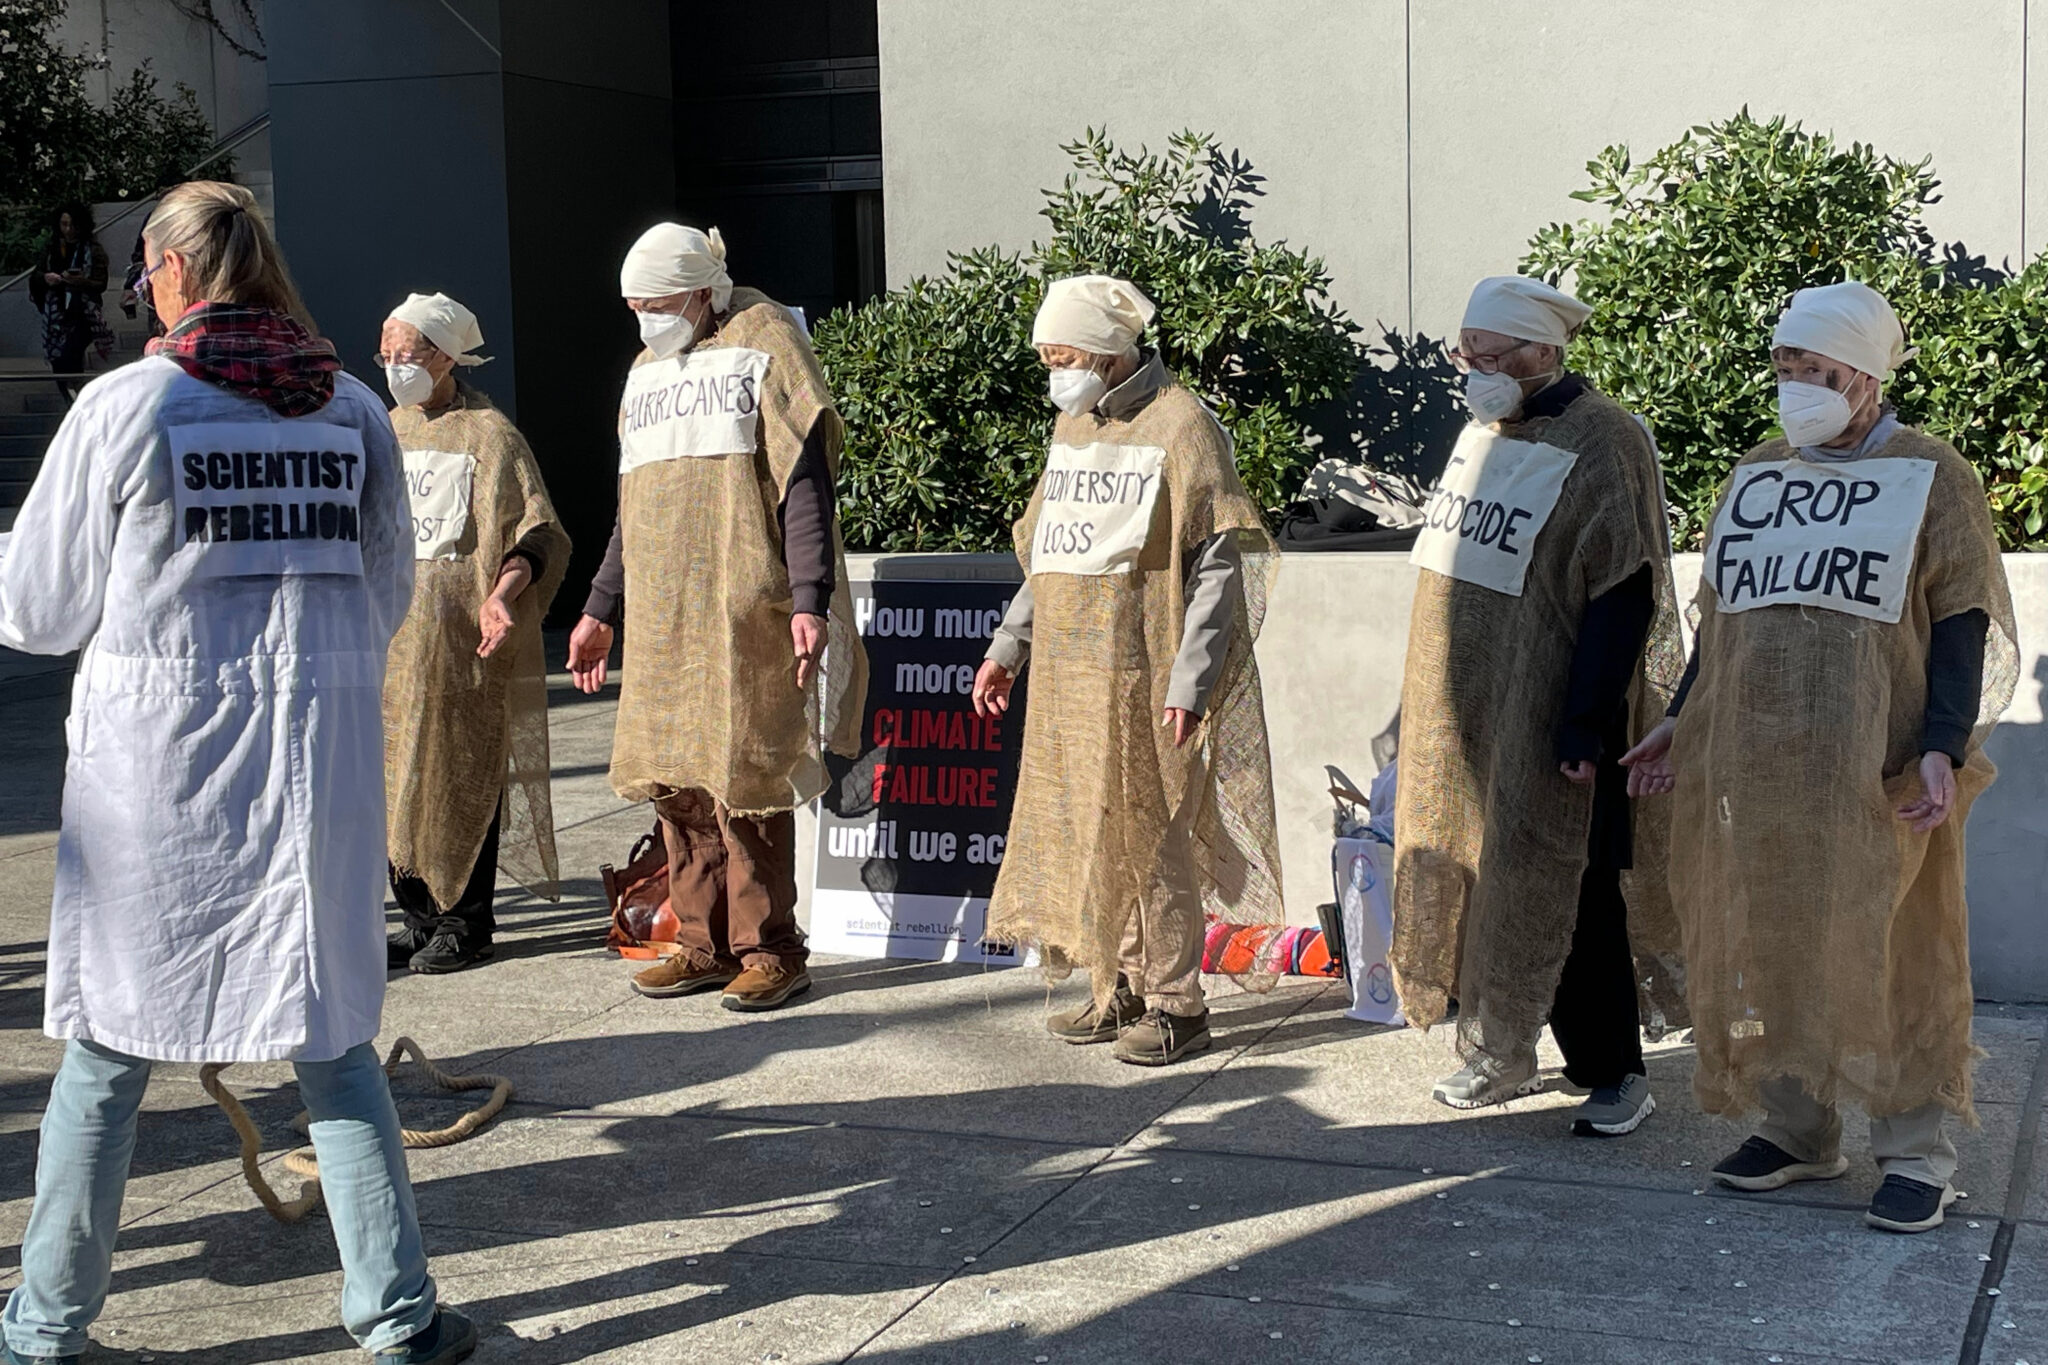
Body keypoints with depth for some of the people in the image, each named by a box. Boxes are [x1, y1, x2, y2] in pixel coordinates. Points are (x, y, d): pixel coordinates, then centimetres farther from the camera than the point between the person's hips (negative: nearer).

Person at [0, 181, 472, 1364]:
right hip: (322, 753, 3)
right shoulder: (354, 409, 3)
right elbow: (388, 594, 11)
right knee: (331, 1041, 11)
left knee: (108, 1049, 10)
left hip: (160, 748, -3)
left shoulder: (127, 404, -7)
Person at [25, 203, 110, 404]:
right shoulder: (51, 247, 7)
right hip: (56, 315, 4)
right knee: (59, 365, 6)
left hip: (83, 314, -4)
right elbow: (35, 276, 12)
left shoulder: (94, 251, -4)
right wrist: (45, 278, -12)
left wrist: (81, 282, -26)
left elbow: (101, 285, -7)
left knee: (69, 359, -21)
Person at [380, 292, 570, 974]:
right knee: (394, 771, 5)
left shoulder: (488, 435, -5)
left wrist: (503, 592, -26)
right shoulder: (388, 434, 16)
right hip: (393, 633, 6)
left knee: (462, 771, -2)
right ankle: (419, 916, 15)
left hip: (462, 636, -6)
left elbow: (540, 537, -9)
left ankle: (466, 922, 8)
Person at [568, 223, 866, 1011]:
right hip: (660, 615, 7)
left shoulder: (763, 345, -2)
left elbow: (804, 479, -9)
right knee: (674, 780, 6)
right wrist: (601, 609, 23)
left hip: (742, 612, -7)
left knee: (742, 777, -7)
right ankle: (705, 945, 16)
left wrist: (809, 598, -17)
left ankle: (770, 950, 3)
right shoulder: (647, 370, 20)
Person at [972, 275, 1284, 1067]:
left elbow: (1217, 566, -13)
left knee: (1150, 834, -3)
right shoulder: (1072, 425, 15)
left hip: (1140, 675, -7)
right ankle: (1118, 987, 22)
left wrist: (1190, 682, -19)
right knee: (1082, 832, 10)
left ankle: (1176, 1003, 7)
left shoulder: (1180, 427, -9)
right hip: (1067, 676, 8)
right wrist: (1009, 648, 17)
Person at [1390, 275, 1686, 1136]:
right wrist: (1430, 705, 19)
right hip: (1462, 719, 8)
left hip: (1542, 722, -8)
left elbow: (1624, 598, -18)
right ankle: (1497, 1054, 23)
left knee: (1562, 893, -2)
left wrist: (1586, 727, -21)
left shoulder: (1601, 445, -14)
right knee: (1478, 874, 11)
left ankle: (1615, 1072, 11)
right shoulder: (1482, 434, 11)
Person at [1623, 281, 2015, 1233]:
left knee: (1891, 953, -1)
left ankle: (1916, 1155, 10)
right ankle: (1796, 1132, 22)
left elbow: (1964, 630, -4)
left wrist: (1943, 749, -14)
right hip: (1753, 768, 5)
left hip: (1876, 776, -5)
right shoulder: (1754, 477, 14)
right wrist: (1682, 721, 14)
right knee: (1766, 945, 8)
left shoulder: (1932, 479, 0)